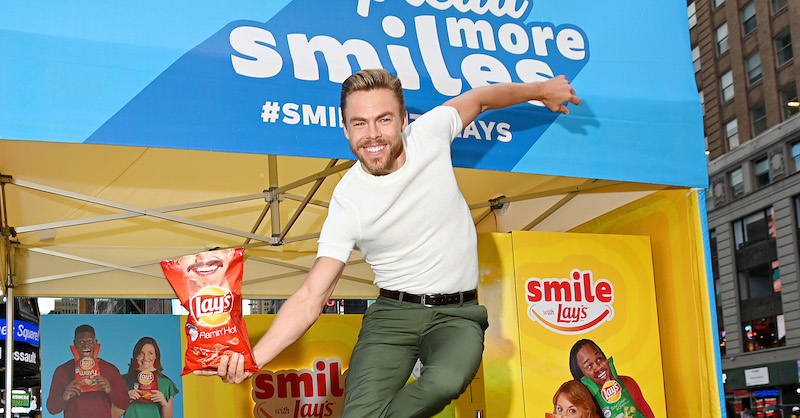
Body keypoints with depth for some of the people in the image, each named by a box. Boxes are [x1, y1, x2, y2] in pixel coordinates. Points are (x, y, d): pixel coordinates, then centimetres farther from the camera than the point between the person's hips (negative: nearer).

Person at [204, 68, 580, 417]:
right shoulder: (347, 204, -13)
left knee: (445, 383, -32)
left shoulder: (429, 134, -7)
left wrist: (540, 89, 27)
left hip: (457, 313, 2)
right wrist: (253, 357, -28)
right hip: (394, 312, -1)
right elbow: (311, 298, -14)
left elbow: (480, 98, 14)